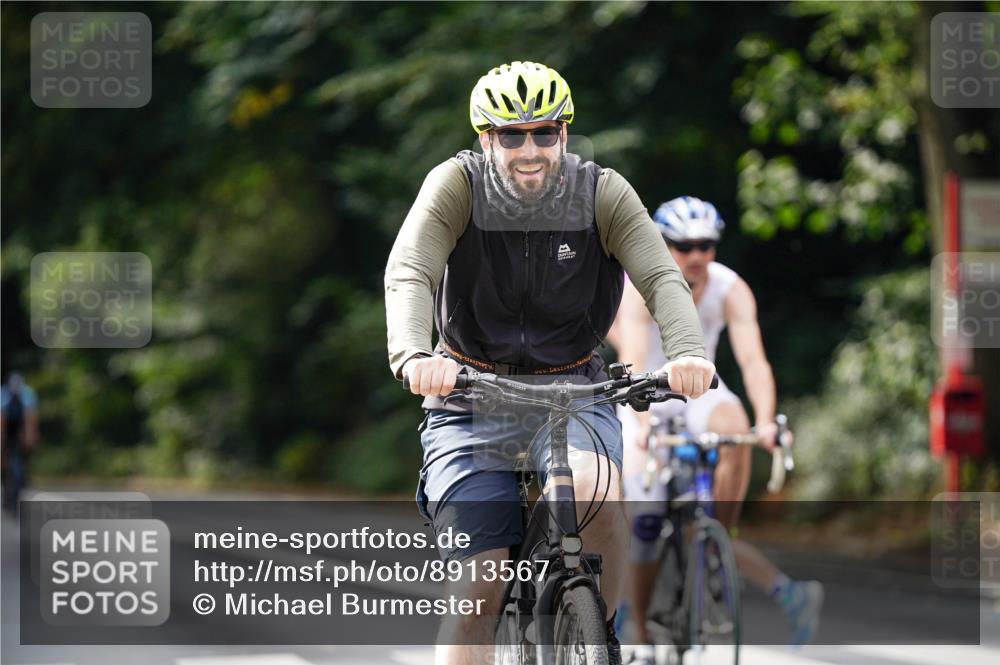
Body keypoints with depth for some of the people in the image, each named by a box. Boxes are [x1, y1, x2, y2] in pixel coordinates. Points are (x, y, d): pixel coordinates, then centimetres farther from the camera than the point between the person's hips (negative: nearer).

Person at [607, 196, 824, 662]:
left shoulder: (730, 290, -18)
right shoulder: (641, 287, -23)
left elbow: (753, 361, -28)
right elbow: (633, 361, -36)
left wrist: (766, 421, -45)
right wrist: (644, 424, -52)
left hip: (697, 390, 2)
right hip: (644, 398, -2)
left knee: (734, 427, -35)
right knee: (645, 519, -13)